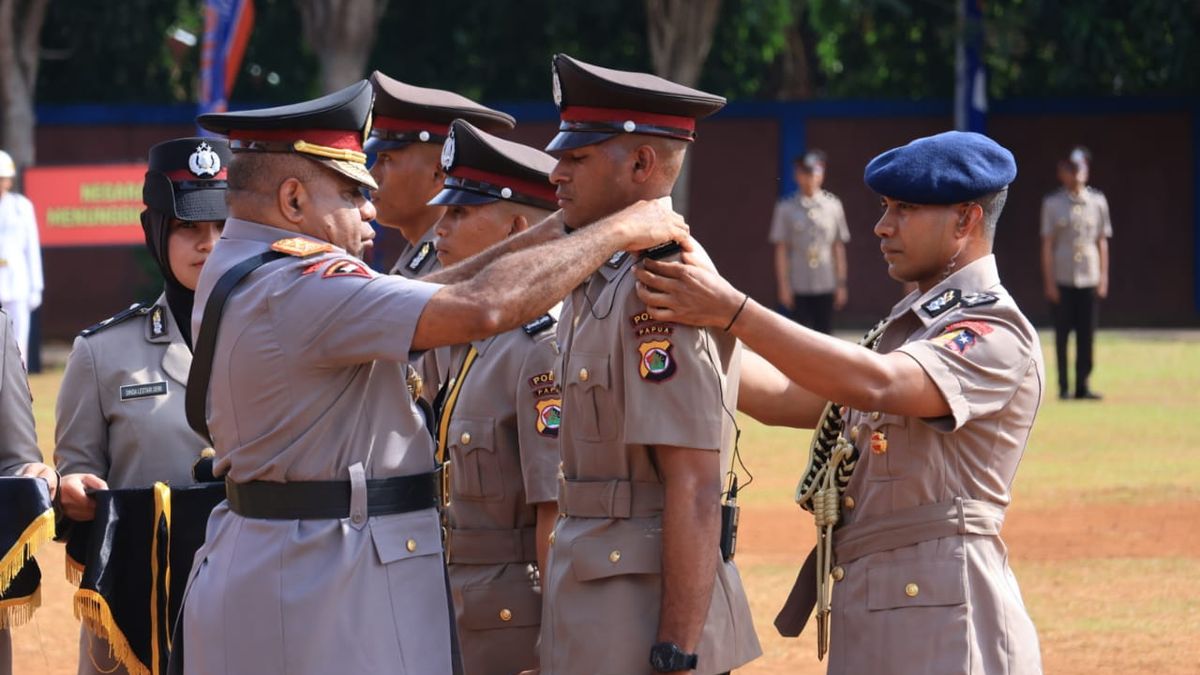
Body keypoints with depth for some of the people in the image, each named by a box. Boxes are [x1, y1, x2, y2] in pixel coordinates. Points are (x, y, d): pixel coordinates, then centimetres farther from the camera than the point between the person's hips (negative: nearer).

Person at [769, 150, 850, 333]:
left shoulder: (833, 206, 6)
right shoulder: (786, 208, 1)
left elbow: (839, 249, 8)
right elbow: (781, 250, 1)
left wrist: (841, 284, 5)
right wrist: (783, 286, -5)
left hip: (826, 288, 2)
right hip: (797, 289, -2)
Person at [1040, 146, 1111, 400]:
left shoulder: (1097, 201, 8)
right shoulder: (1052, 203, 2)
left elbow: (1102, 242, 10)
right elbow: (1047, 244, 0)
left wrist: (1103, 277, 4)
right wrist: (1049, 282, -5)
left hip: (1089, 279, 2)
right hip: (1062, 280, -2)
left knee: (1087, 334, 0)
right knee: (1062, 334, 0)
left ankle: (1083, 386, 5)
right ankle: (1064, 386, 5)